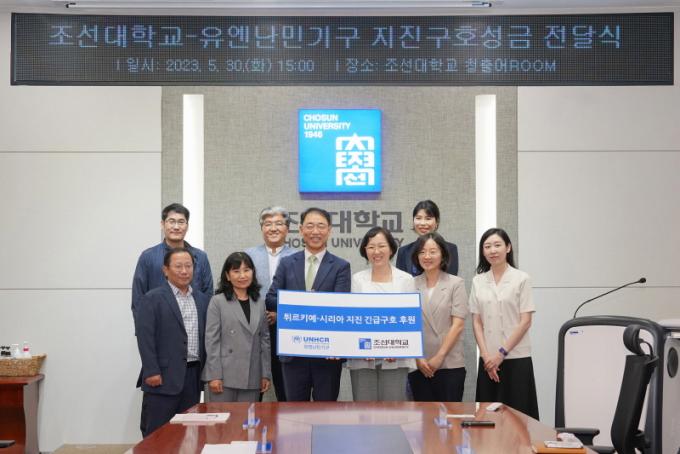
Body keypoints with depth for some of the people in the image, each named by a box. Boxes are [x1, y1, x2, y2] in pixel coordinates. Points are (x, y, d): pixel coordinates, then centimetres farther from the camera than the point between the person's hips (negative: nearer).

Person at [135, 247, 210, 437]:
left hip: (194, 376, 5)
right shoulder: (152, 299, -4)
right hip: (164, 376, -5)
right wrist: (151, 371, -16)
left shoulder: (203, 300, 14)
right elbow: (145, 337, -10)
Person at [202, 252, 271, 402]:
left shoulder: (259, 303, 13)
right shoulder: (218, 302, 0)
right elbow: (211, 340, -4)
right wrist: (214, 375, -10)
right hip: (224, 375, -3)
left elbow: (264, 339, 13)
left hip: (252, 378, 4)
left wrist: (266, 374, 8)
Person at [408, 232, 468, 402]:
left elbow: (458, 324, -4)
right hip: (418, 365, 2)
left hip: (450, 364, -2)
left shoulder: (456, 284, 2)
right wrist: (417, 358, -4)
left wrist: (439, 356, -9)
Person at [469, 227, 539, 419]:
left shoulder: (521, 279, -2)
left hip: (516, 358, -3)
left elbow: (525, 321, -5)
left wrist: (502, 353, -10)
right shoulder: (478, 281, 7)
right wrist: (486, 355, -5)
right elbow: (477, 321, 7)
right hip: (488, 359, 3)